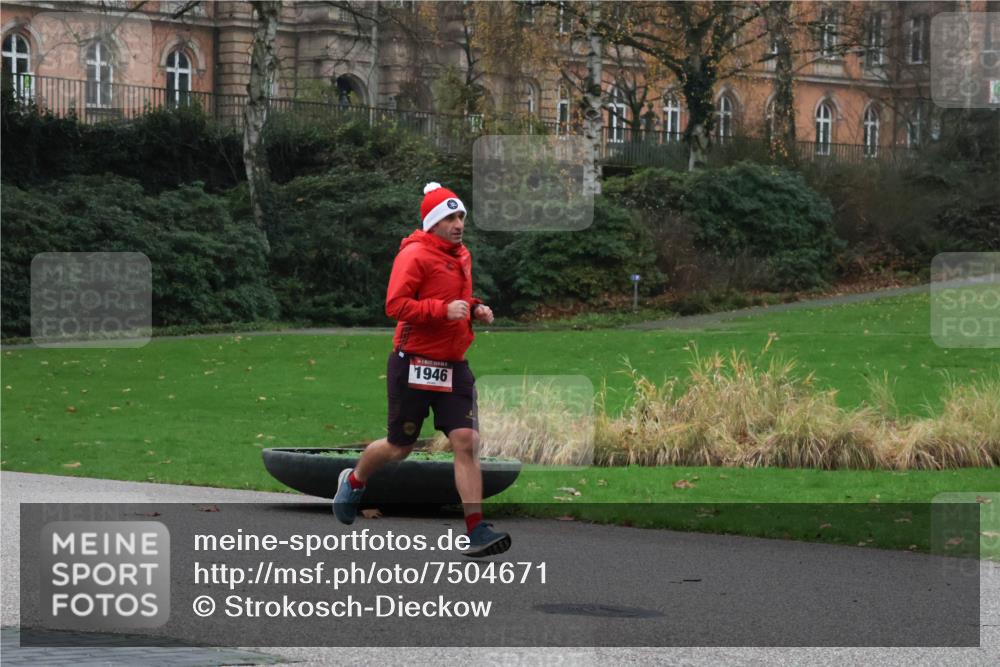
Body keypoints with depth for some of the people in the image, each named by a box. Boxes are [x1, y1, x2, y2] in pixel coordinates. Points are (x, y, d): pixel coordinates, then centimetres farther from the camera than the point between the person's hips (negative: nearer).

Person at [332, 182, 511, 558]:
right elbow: (395, 305, -21)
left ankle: (476, 532, -11)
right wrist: (444, 310, -27)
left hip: (454, 366, 6)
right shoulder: (415, 255, -12)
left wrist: (475, 309, 9)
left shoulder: (462, 256, 14)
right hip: (415, 364, -6)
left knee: (466, 443, -8)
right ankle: (354, 481, 40)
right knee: (399, 448, 8)